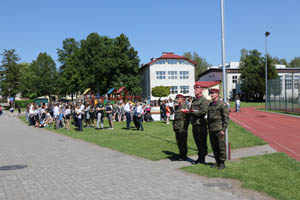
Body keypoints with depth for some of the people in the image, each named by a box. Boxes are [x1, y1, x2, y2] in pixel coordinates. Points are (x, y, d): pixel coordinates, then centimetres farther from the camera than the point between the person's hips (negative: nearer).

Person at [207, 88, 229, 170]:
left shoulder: (223, 104, -8)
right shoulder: (210, 105, 14)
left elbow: (226, 118, -11)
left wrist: (223, 129, -16)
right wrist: (209, 128, 16)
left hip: (219, 129, -7)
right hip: (211, 130, 7)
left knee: (221, 147, -1)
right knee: (214, 147, 10)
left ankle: (222, 163, 7)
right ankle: (217, 162, 20)